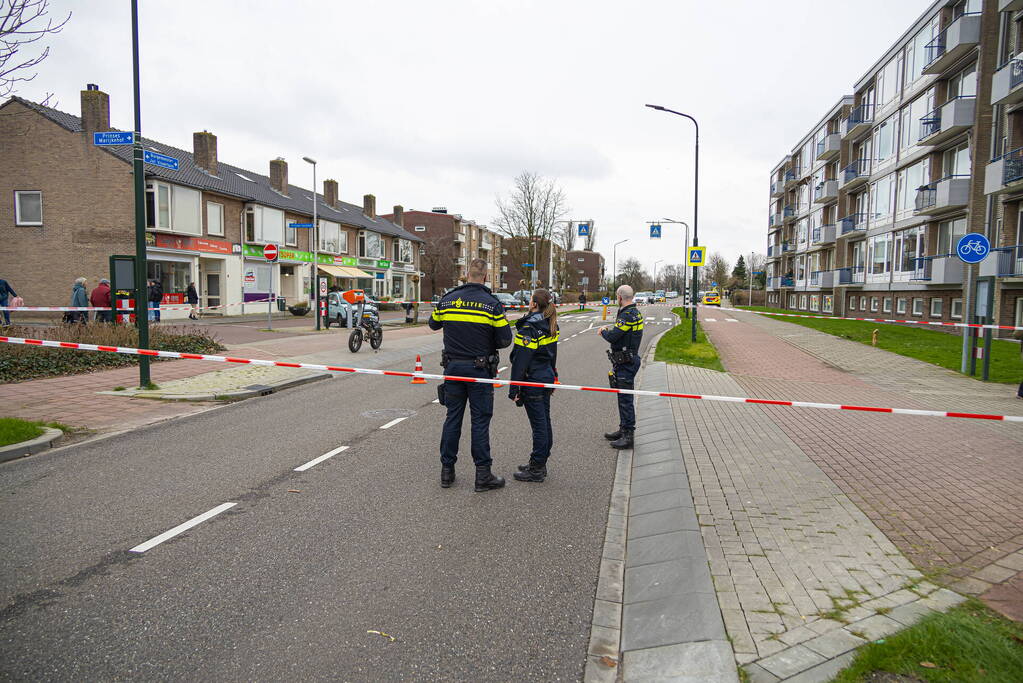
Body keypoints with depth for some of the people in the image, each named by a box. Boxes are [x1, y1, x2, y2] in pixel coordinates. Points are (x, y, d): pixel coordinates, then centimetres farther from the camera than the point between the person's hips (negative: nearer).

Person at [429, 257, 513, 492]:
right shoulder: (492, 304, -10)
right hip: (480, 369, -3)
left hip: (453, 366, 3)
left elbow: (433, 324, 17)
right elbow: (505, 339, -9)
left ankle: (447, 471, 18)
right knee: (480, 420, 3)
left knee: (452, 417, 12)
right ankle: (483, 474, 8)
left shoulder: (446, 300, 0)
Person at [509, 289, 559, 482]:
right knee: (545, 421, 14)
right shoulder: (550, 325, 9)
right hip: (547, 377, 9)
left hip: (533, 381, -9)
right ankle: (540, 463, 25)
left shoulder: (528, 327, -18)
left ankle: (537, 469, 6)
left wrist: (514, 389, -17)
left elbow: (521, 360, -20)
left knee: (538, 424, -3)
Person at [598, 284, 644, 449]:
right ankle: (623, 430, 28)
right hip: (629, 360, 11)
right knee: (623, 397, 18)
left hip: (626, 362, -10)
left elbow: (613, 337, -22)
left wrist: (603, 332, -3)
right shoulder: (635, 312, 14)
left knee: (625, 398, -6)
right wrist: (609, 330, 12)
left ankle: (628, 435, -2)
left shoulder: (627, 315, -19)